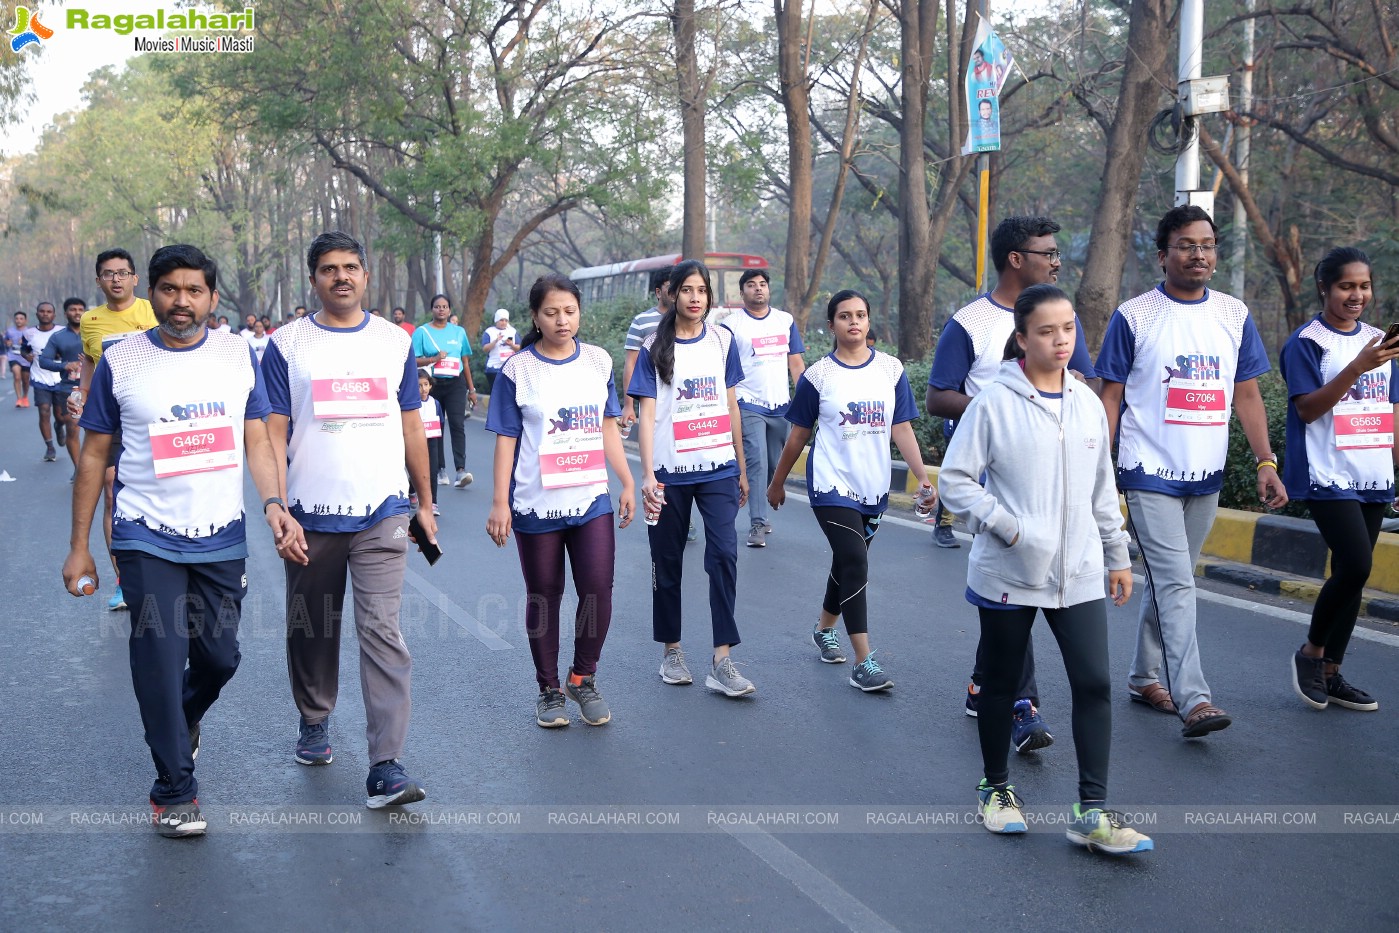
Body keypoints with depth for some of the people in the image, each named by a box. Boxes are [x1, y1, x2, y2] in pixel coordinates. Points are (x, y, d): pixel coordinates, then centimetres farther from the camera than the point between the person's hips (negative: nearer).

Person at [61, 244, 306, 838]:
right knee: (162, 662, -5)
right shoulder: (120, 362, -3)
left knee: (219, 658, 11)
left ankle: (183, 723, 45)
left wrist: (274, 505, -15)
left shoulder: (238, 356, 3)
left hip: (221, 538, 3)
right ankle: (174, 792, 10)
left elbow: (257, 440, 3)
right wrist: (79, 546, 1)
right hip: (147, 540, -2)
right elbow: (94, 456, 2)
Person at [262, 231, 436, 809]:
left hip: (381, 514, 0)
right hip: (311, 516, 0)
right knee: (311, 629, 15)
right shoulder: (286, 345, 2)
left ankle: (386, 768, -10)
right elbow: (274, 435, -2)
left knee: (383, 633, -9)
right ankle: (313, 722, 40)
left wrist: (425, 503, 14)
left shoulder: (395, 343, 7)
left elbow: (411, 427, 13)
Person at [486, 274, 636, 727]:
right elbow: (506, 439, -4)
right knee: (544, 599, 8)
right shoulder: (517, 370, -4)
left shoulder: (598, 361, 5)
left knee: (598, 591, -5)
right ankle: (549, 690, 23)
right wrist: (499, 503, -8)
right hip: (536, 504, -2)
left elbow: (608, 427, 11)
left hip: (592, 500, 2)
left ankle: (583, 679, 17)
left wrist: (628, 483, 8)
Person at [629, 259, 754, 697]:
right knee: (668, 562, 8)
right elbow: (647, 415, -6)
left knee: (724, 554, -12)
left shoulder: (722, 340, 6)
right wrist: (647, 475, -16)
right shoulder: (654, 348, -1)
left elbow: (731, 406, 12)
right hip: (670, 471, -1)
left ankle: (722, 662, -9)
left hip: (718, 468, 1)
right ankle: (672, 651, 25)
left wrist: (741, 468, 13)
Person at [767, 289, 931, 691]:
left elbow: (901, 430, 3)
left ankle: (824, 629, 42)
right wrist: (777, 482, 12)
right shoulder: (817, 376, -4)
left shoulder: (891, 370, 3)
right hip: (832, 485, -4)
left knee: (847, 564, 17)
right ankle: (864, 663, -14)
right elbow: (798, 435, 5)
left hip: (873, 488, 4)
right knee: (855, 563, -15)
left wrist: (923, 477, -7)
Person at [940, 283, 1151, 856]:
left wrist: (1118, 556, 17)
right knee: (1000, 684, 11)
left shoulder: (1087, 404, 7)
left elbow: (1102, 489, 15)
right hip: (1008, 574, -3)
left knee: (1094, 684, -5)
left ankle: (1091, 812, 2)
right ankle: (996, 788, 31)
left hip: (1078, 576, 4)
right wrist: (1008, 527, -17)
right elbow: (954, 479, -8)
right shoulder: (994, 403, -9)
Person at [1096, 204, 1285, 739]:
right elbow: (1111, 397, -3)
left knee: (1170, 581, 14)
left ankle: (1145, 678, 26)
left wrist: (1266, 462, 1)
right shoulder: (1133, 317, -5)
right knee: (1175, 584, -11)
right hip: (1150, 473, -5)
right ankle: (1193, 698, -13)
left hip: (1206, 475, 5)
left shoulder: (1234, 316, 7)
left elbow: (1247, 395, 10)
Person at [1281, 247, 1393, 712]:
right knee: (1355, 566, -17)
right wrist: (1357, 367, -23)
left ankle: (1331, 674, 16)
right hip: (1329, 476, -6)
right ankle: (1310, 652, 5)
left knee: (1352, 573, 7)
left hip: (1373, 478, 7)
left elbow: (1389, 410, 18)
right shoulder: (1307, 342, -6)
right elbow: (1307, 408, -14)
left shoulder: (1377, 340, 14)